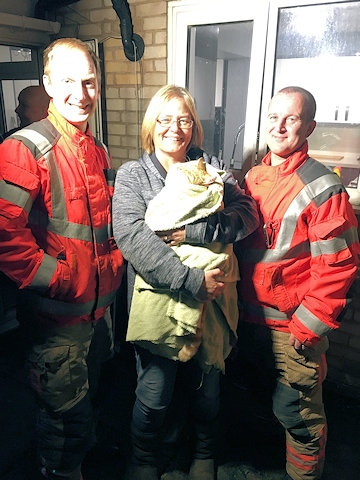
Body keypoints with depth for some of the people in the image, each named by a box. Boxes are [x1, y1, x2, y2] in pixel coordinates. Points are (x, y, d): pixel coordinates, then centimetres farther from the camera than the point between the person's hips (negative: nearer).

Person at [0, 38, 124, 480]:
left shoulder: (98, 150, 8)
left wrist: (114, 259, 4)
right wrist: (55, 278, -20)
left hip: (101, 306, 8)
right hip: (56, 315, -8)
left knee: (88, 399, 27)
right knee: (64, 410, 11)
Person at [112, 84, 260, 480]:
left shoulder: (211, 168, 5)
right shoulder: (131, 175, -3)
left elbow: (247, 214, -9)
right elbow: (132, 236, -20)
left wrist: (194, 232, -23)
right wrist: (192, 281, -26)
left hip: (210, 301, 3)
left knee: (207, 388, 20)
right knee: (154, 396, 11)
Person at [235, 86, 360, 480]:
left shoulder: (323, 188, -15)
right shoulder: (252, 177, 4)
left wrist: (309, 326, -16)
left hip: (294, 328, -6)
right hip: (248, 317, 7)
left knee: (297, 414, 9)